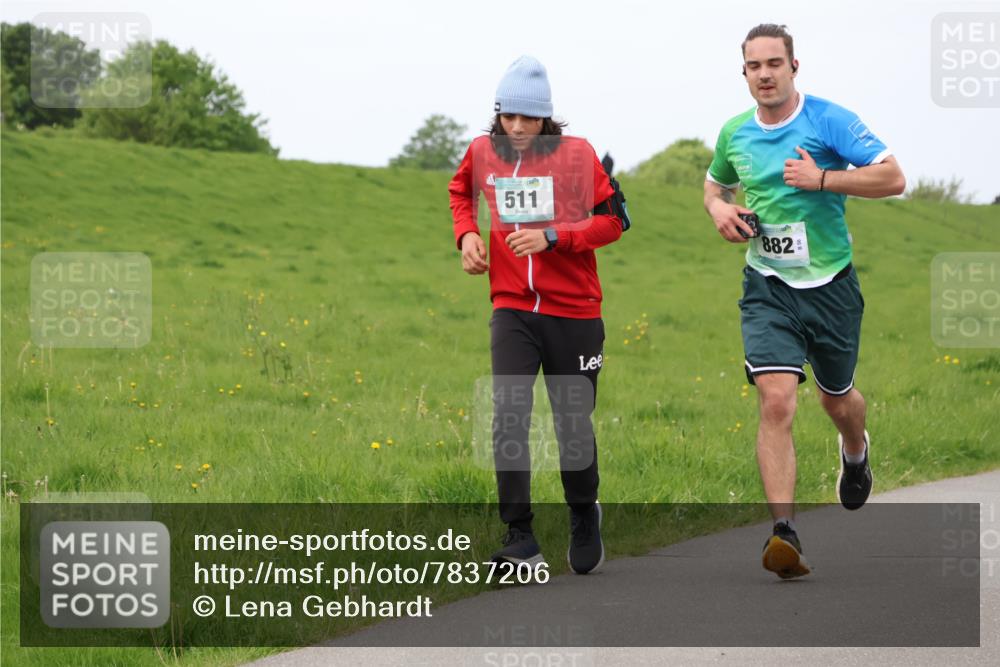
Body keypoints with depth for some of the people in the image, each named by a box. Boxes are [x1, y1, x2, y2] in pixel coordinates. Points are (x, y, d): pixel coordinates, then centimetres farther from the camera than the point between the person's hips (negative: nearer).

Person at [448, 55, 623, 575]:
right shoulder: (482, 152, 3)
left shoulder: (576, 154, -6)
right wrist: (466, 233, 7)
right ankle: (519, 538, -13)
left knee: (573, 425, 6)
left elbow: (611, 220, -4)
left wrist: (552, 237, -17)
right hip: (513, 311, 2)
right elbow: (460, 190, 26)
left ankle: (584, 518, 33)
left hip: (574, 312, -1)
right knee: (508, 415, -16)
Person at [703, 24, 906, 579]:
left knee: (837, 399, 18)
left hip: (829, 283, -1)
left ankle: (856, 452, 56)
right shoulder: (734, 134, 4)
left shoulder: (829, 121, -9)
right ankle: (783, 532, -24)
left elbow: (892, 178, -14)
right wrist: (719, 207, 2)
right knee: (776, 400, -18)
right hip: (767, 288, 1)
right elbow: (715, 183, 25)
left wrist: (820, 179, -21)